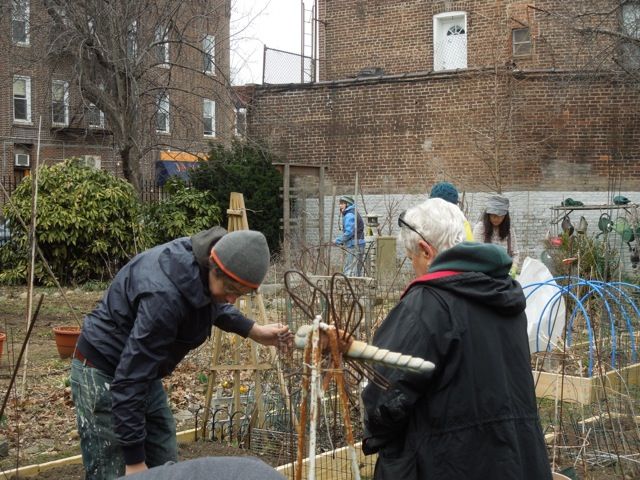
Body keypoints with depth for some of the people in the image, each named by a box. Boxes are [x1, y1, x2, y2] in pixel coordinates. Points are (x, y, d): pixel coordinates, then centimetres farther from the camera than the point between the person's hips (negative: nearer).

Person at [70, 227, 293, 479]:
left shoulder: (202, 266, -10)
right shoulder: (165, 295, -36)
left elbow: (214, 304, 17)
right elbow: (129, 380, -34)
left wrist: (254, 331, 4)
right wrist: (134, 459, -30)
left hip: (144, 369, 9)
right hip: (105, 372, -9)